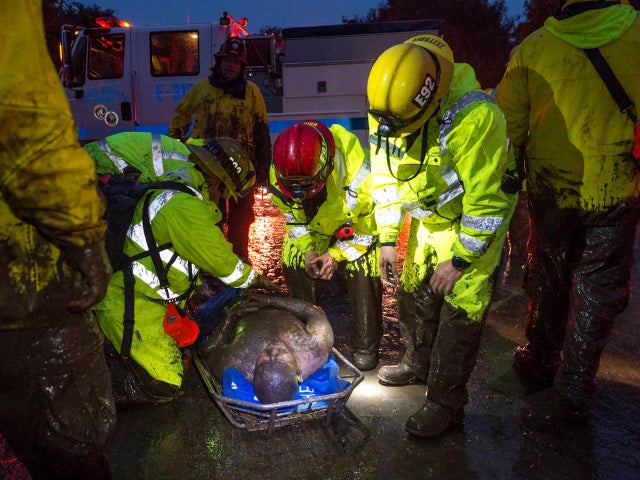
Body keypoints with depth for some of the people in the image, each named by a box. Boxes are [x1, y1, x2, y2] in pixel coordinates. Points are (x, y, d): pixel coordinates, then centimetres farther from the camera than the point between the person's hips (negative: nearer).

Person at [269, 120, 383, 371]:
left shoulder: (357, 171, -40)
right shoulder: (278, 176, -26)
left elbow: (370, 220, -23)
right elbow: (294, 218, -6)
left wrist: (336, 254, -24)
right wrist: (308, 249, -20)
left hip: (359, 219, -4)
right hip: (315, 221, 4)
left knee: (363, 274, -17)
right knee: (293, 262, -6)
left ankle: (366, 347, 2)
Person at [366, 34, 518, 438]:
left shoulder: (474, 118, -35)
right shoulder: (386, 112, -14)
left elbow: (486, 201, -28)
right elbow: (386, 180, -2)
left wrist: (460, 259, -21)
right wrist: (388, 239, -3)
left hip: (476, 220, -6)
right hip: (430, 217, 7)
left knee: (460, 312, -5)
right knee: (414, 292, 16)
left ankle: (446, 403, 11)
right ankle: (420, 364, 41)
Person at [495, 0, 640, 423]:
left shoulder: (531, 50, -8)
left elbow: (508, 129, -4)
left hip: (552, 193, 1)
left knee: (548, 282, 19)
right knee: (598, 290, 13)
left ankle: (539, 365, 36)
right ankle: (575, 388, 22)